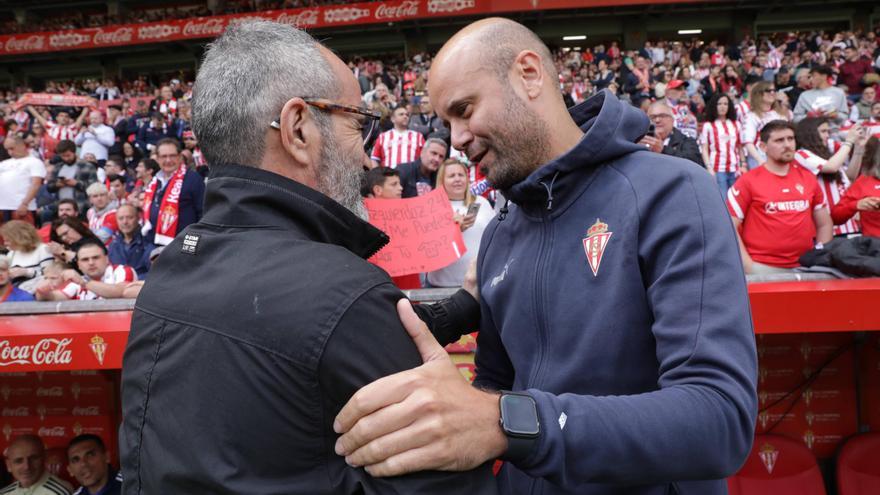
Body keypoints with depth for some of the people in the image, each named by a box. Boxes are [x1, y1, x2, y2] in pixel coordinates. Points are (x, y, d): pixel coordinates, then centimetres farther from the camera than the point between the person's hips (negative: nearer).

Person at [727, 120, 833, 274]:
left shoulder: (808, 178, 10)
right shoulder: (748, 181, -4)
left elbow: (824, 224, 18)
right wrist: (749, 267, -11)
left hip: (805, 267, 4)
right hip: (763, 268, -4)